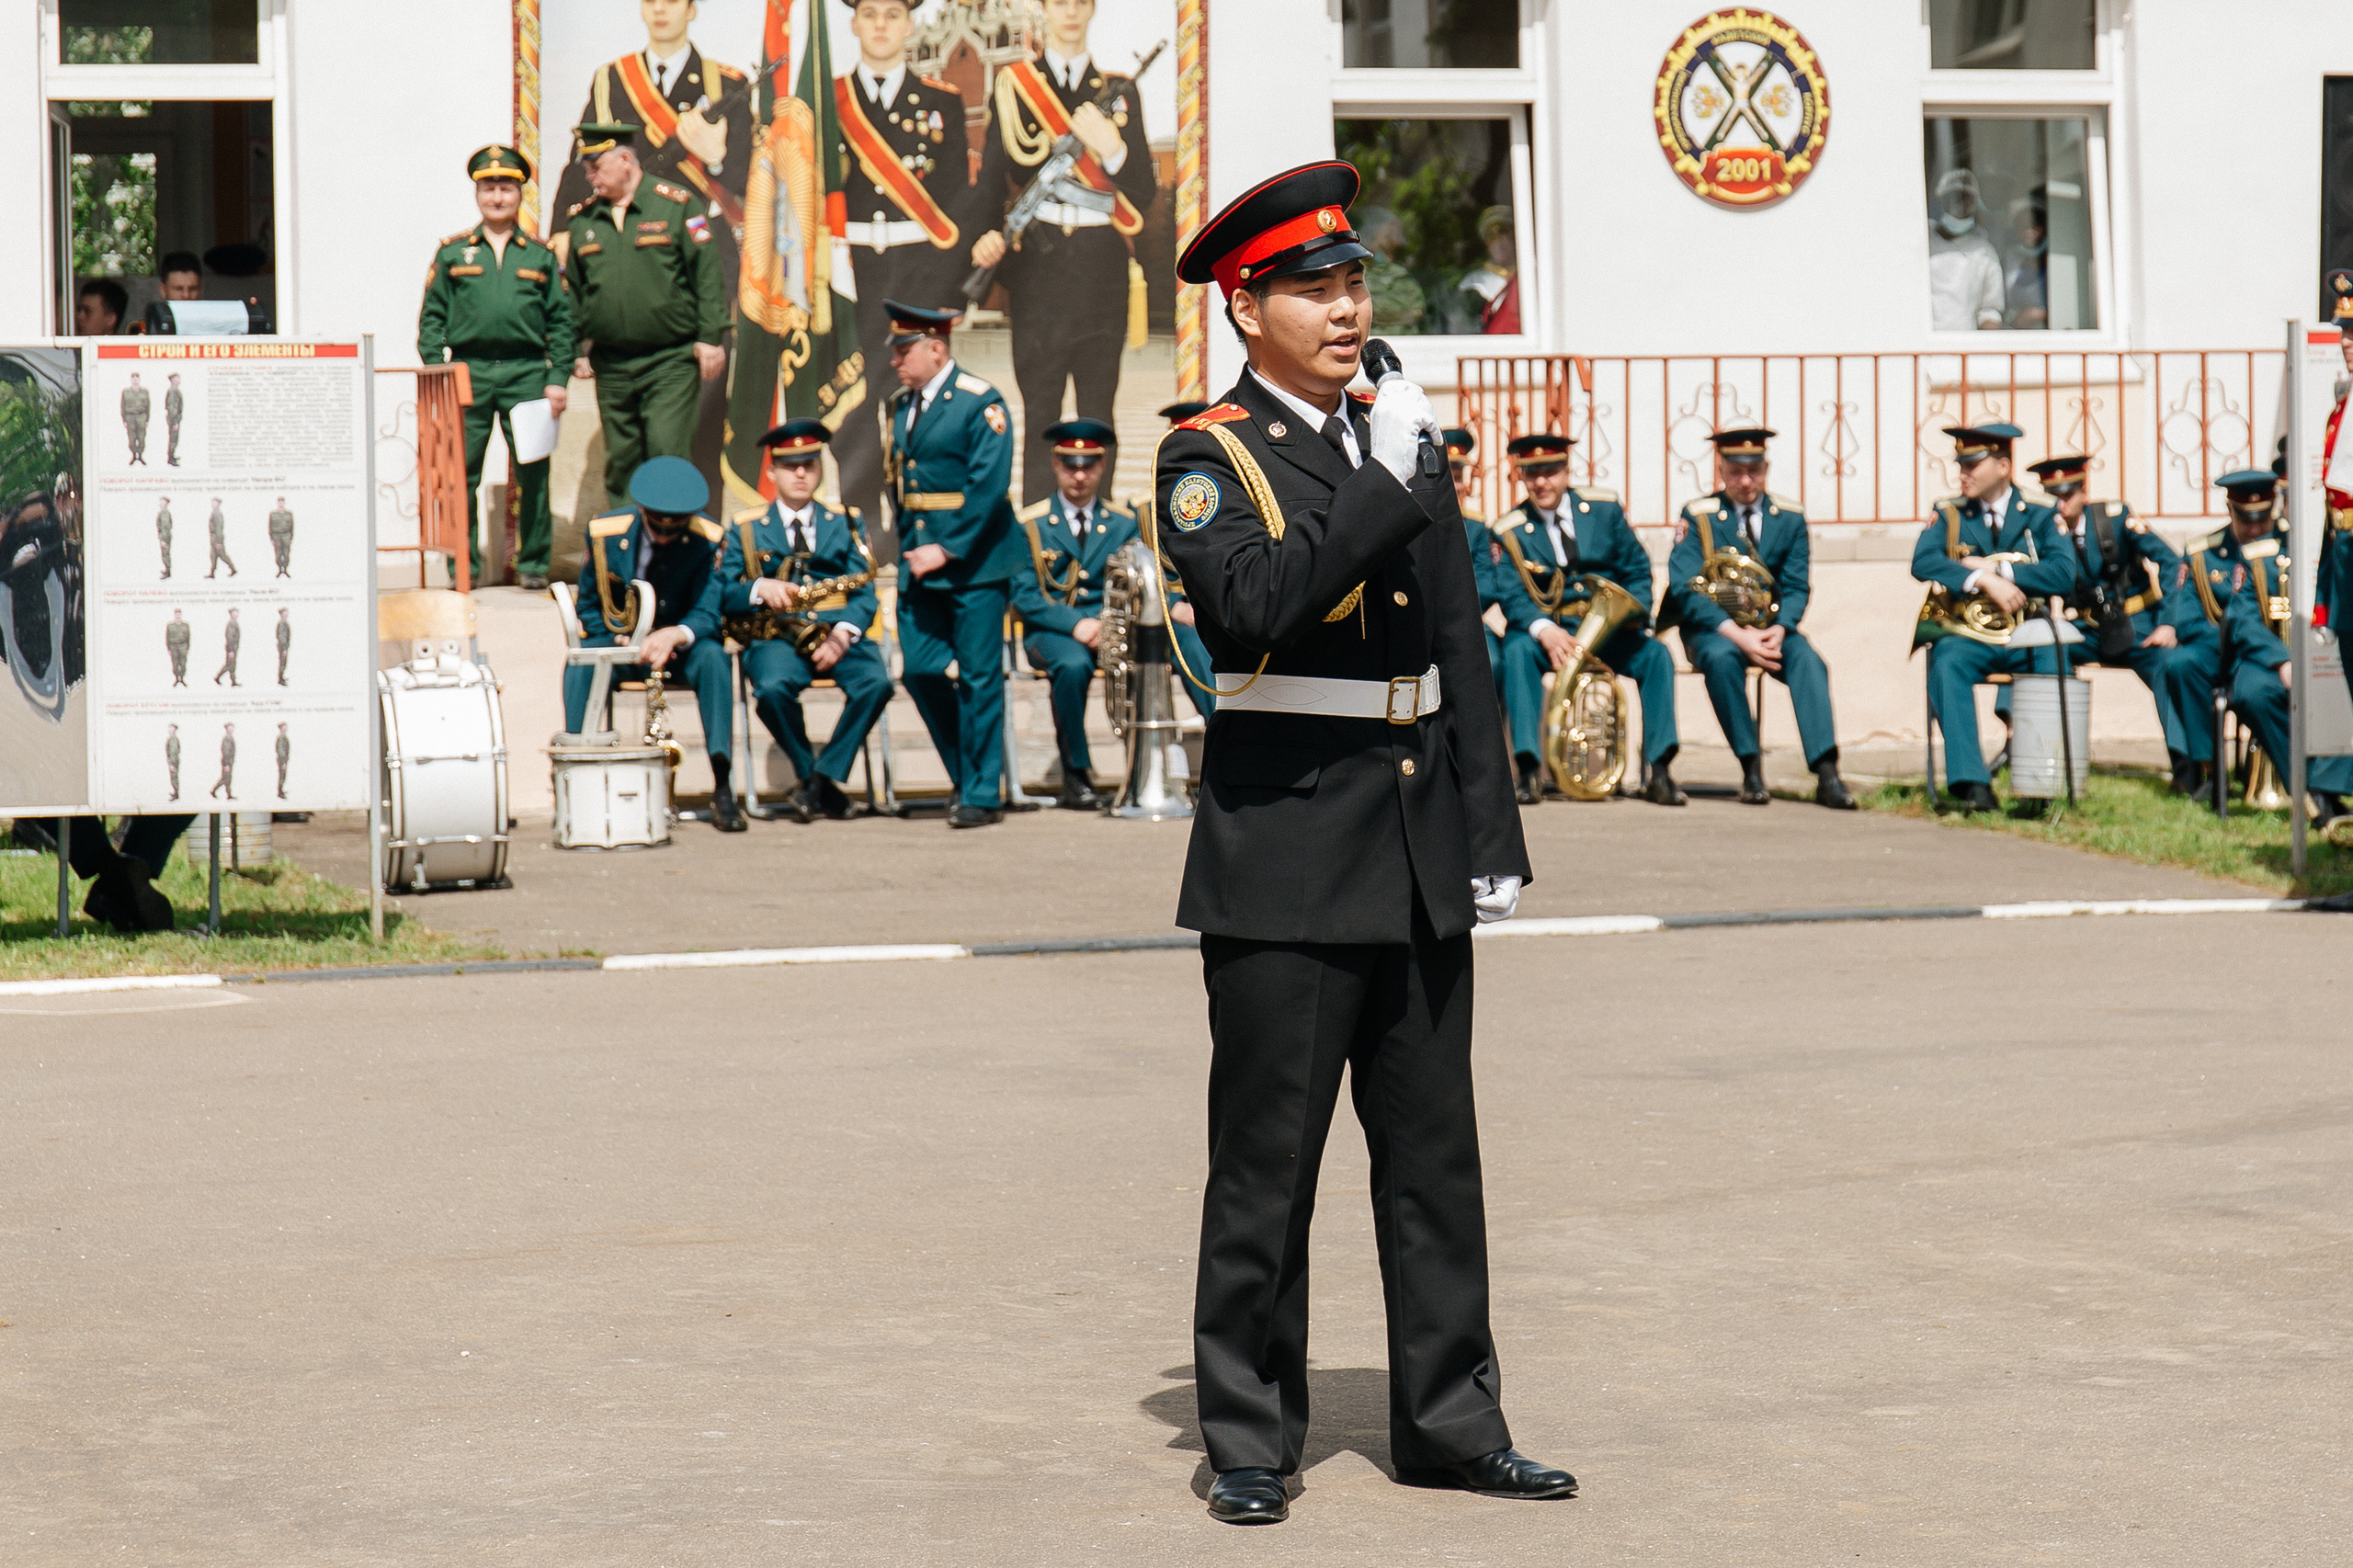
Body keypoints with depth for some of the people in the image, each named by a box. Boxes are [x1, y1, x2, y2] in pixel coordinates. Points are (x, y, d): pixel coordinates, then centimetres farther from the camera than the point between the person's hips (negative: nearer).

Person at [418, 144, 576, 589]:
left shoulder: (541, 257, 12)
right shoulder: (452, 253, 11)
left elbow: (561, 321, 11)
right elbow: (431, 317, 9)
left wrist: (559, 379, 0)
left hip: (526, 373, 0)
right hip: (468, 372, 0)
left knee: (532, 474, -1)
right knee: (461, 475, -2)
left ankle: (533, 563, 9)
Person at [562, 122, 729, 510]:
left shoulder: (676, 204, -2)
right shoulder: (580, 218, 9)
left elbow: (706, 274, -3)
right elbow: (573, 289, 16)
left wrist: (709, 338, -7)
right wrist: (578, 349, 11)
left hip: (671, 361, -4)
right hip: (612, 367, 4)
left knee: (668, 455, -11)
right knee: (620, 465, 6)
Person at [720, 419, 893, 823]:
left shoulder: (844, 523, 17)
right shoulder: (746, 528, 14)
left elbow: (864, 593, 7)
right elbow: (721, 594, 6)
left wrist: (842, 636, -12)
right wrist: (759, 589, -15)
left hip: (838, 635, 1)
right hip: (776, 636, -1)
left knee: (875, 682, -31)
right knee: (772, 687, -35)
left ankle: (826, 773, -15)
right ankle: (809, 773, -11)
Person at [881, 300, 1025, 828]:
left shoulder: (980, 403, -9)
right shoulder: (899, 406, 12)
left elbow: (988, 488, -16)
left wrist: (947, 551, -18)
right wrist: (909, 547, 10)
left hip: (974, 562, -7)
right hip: (920, 565, 7)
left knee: (979, 678, -2)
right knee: (920, 671, 4)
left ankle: (981, 794, 4)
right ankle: (965, 773, 20)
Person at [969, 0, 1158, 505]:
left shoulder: (1119, 92, 10)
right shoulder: (1014, 85, 6)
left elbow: (1144, 193, 5)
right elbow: (992, 176, 3)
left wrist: (1111, 147, -14)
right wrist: (987, 236, -16)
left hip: (1103, 267, 2)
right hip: (1038, 262, -1)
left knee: (1098, 405, 3)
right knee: (1039, 407, -3)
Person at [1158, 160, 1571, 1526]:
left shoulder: (1406, 440, 13)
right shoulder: (1210, 460, -4)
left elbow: (1461, 652, 15)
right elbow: (1256, 605, -24)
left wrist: (1493, 836, 11)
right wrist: (1383, 486, -21)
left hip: (1421, 850, 6)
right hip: (1285, 854, -6)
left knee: (1436, 1153, 10)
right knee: (1266, 1160, -1)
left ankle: (1450, 1419, 20)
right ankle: (1251, 1440, 9)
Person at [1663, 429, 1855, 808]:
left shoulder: (1789, 518, 5)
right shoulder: (1698, 516, -3)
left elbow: (1796, 588, 2)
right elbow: (1685, 588, -12)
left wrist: (1778, 630, -21)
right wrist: (1736, 634, -25)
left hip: (1770, 627, 2)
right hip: (1712, 627, -2)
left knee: (1808, 660, -29)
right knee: (1721, 658, -37)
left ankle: (1827, 775, -39)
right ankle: (1751, 769, -28)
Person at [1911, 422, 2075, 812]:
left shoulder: (2040, 516, 10)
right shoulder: (1949, 516, 12)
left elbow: (2064, 574, -7)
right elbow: (1923, 562, -9)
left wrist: (1997, 570, -12)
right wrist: (1984, 580, -20)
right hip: (1968, 633, 0)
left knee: (2055, 664, -33)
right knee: (1946, 665, -34)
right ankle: (1970, 783, -39)